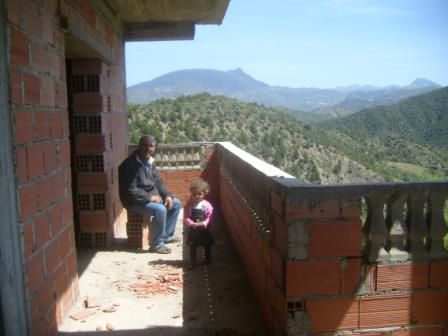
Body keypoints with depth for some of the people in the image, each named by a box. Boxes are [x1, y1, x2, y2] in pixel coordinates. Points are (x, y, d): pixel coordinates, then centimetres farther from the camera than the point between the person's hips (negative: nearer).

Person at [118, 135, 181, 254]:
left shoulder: (149, 162, 7)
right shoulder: (129, 164, -21)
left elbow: (158, 182, 15)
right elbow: (130, 191, -26)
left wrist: (167, 195, -2)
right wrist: (150, 197, -22)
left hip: (152, 196, 9)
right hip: (135, 201, -9)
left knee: (176, 203, 8)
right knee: (160, 209, -31)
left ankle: (166, 235, 17)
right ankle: (156, 244, -15)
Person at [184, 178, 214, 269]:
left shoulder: (207, 205, -11)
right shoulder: (189, 205, -7)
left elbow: (210, 217, -12)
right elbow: (186, 218, -9)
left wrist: (203, 223, -28)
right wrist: (192, 224, -26)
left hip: (205, 230, 0)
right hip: (193, 230, 0)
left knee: (207, 246, 15)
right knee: (192, 247, 7)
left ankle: (208, 260, 36)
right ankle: (192, 262, 21)